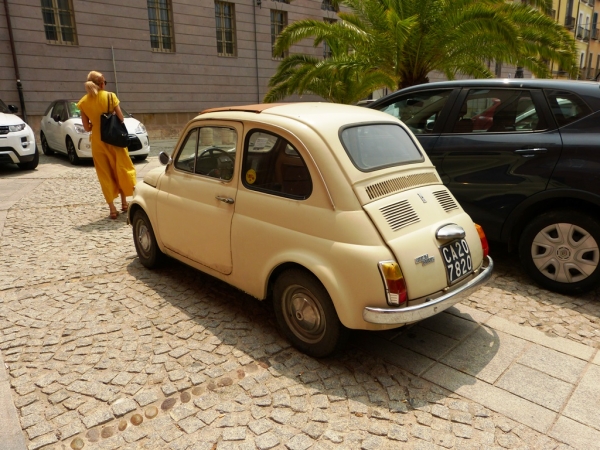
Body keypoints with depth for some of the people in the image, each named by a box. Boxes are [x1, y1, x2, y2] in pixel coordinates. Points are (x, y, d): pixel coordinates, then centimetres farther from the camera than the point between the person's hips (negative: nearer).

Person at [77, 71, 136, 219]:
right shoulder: (110, 96, -7)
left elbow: (87, 127, 1)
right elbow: (121, 118, -6)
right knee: (121, 169, 14)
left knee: (105, 174, 7)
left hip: (97, 141, 2)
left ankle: (112, 208, 6)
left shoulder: (83, 102, 0)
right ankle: (124, 203, 20)